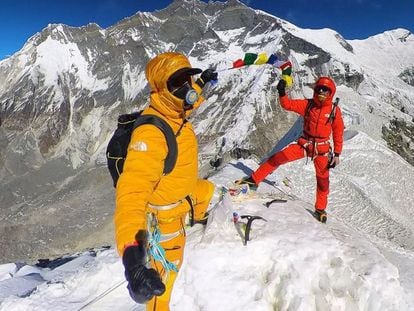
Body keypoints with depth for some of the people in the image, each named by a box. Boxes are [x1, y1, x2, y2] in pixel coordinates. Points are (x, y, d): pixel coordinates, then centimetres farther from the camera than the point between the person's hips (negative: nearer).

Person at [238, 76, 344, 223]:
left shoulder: (335, 110, -6)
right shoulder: (308, 104, -3)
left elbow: (338, 133, -1)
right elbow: (288, 104, -5)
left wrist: (337, 154, -2)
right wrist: (282, 93, -25)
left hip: (322, 148, 0)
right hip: (304, 143, 1)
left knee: (323, 179, 6)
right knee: (278, 158, -12)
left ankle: (320, 209, 26)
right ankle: (254, 179, -2)